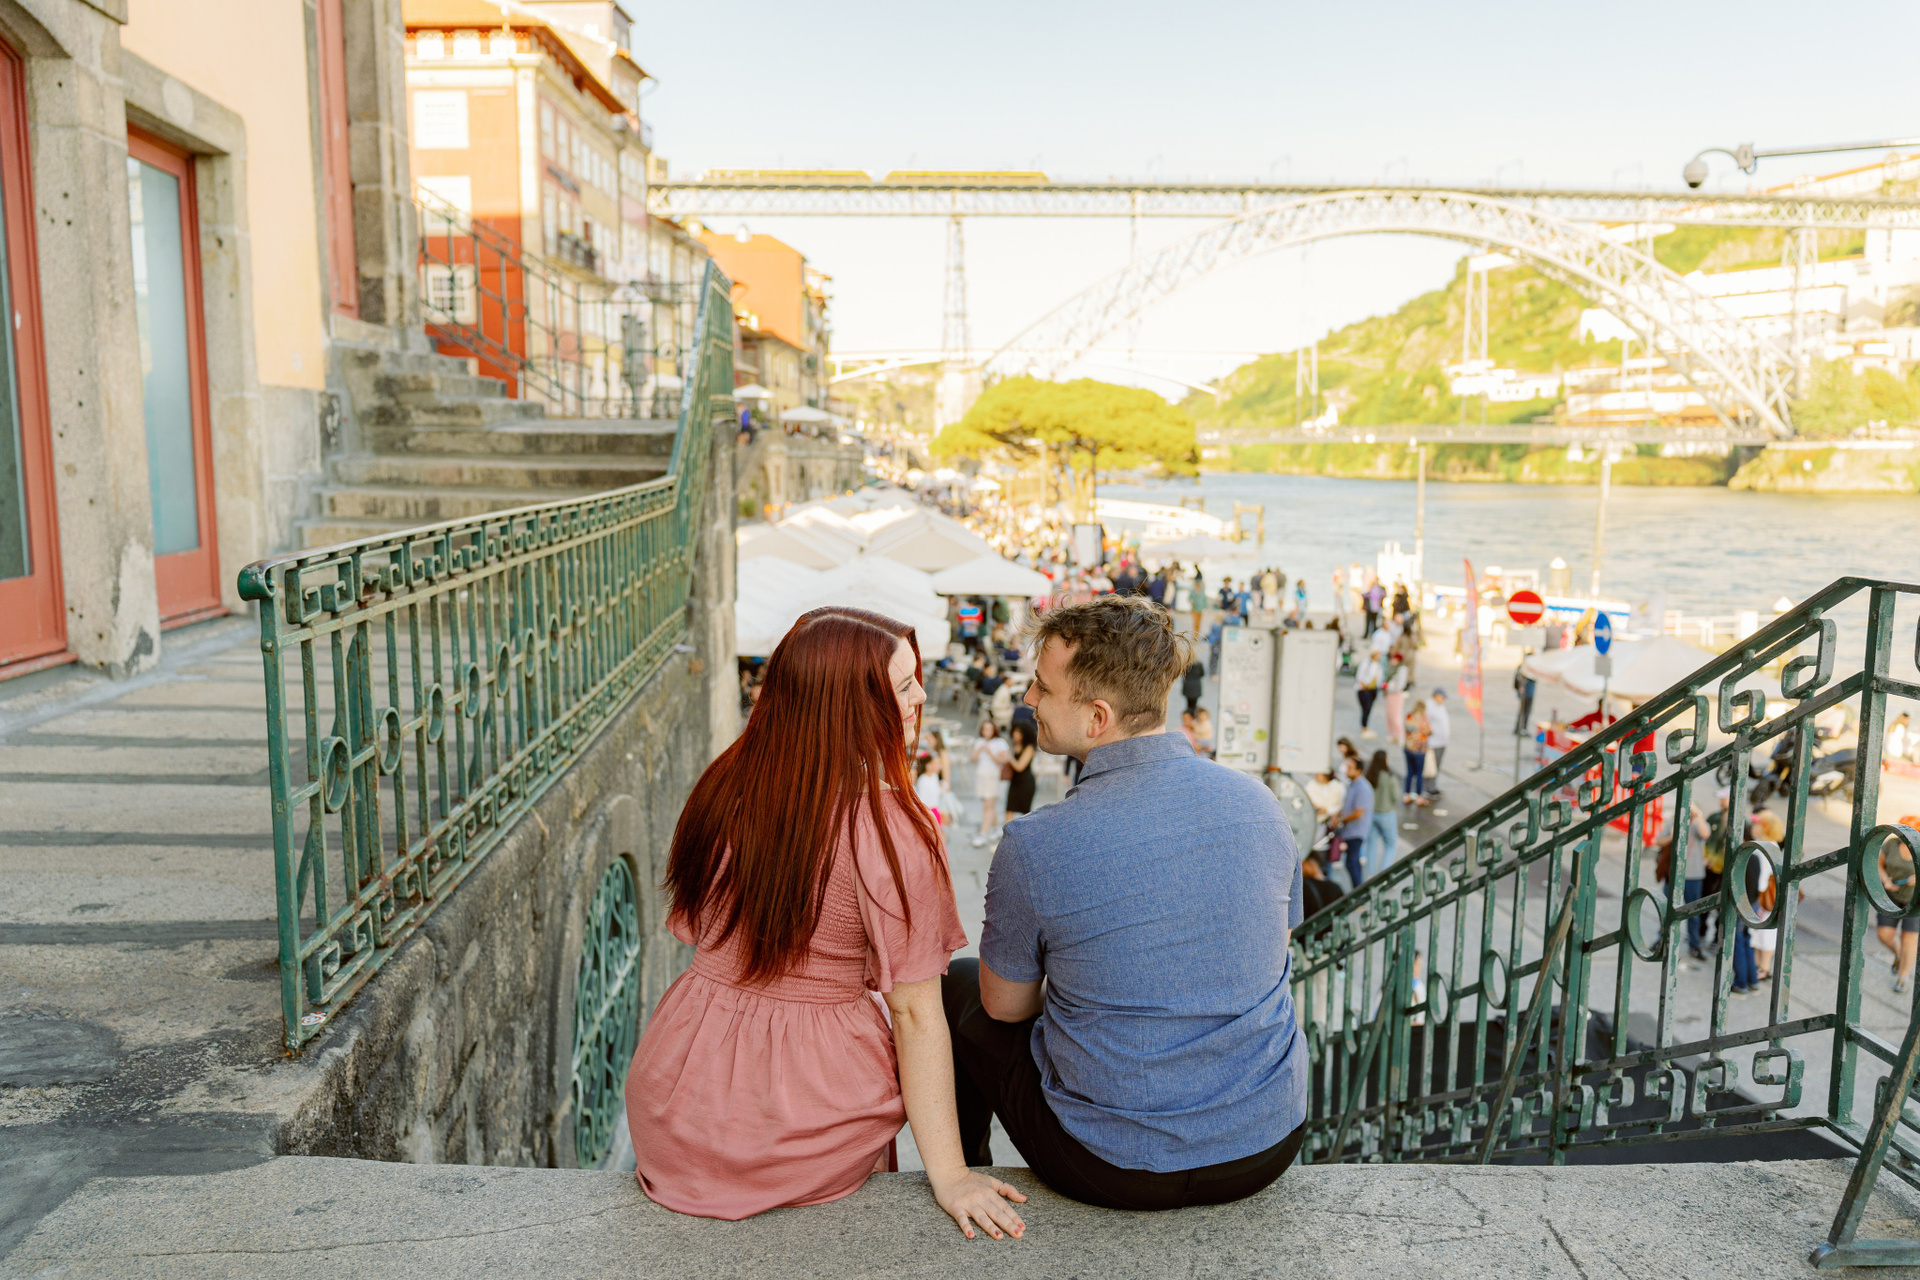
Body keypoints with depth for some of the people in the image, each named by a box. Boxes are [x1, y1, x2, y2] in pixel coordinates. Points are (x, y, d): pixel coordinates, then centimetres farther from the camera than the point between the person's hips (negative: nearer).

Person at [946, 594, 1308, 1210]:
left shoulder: (1033, 847, -22)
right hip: (1272, 1144, 5)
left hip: (1119, 1172, -4)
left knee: (957, 987, 20)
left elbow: (1005, 1005, -3)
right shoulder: (1258, 802, -8)